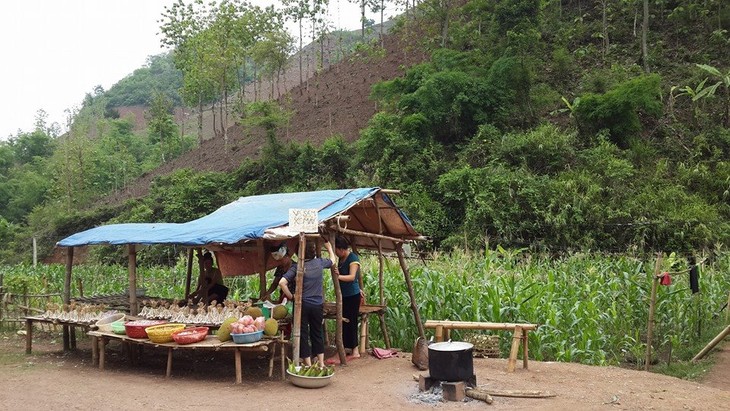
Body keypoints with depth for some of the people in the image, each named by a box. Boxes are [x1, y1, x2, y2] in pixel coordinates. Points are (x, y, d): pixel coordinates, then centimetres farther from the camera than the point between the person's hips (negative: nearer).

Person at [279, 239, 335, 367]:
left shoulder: (296, 266, -10)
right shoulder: (320, 263, -2)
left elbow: (282, 283, -21)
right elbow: (332, 260, 21)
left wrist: (290, 296, -7)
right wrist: (329, 247, 37)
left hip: (302, 304, -3)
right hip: (318, 305, 3)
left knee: (303, 334, 7)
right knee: (317, 333, 18)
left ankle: (308, 365, 12)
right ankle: (321, 363, 24)